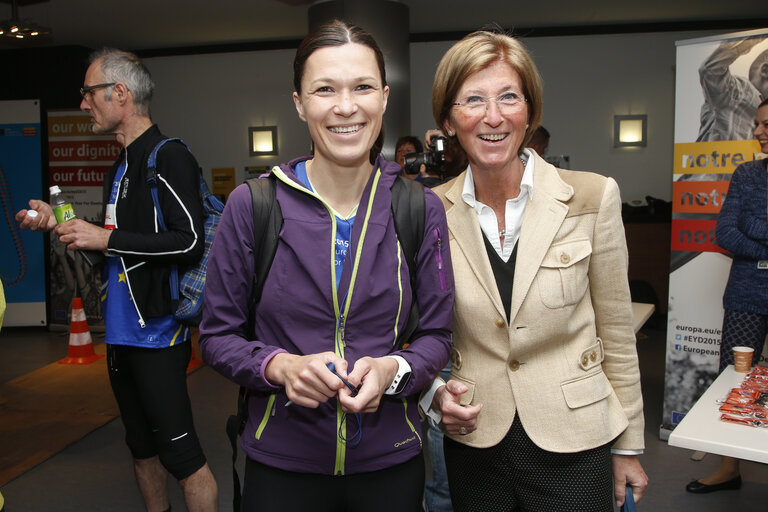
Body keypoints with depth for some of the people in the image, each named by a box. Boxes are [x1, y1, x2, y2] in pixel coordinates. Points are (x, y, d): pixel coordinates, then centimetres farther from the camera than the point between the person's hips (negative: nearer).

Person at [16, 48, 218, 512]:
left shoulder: (168, 157, -12)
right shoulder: (121, 166, 16)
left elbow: (189, 243, -21)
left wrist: (105, 238, -17)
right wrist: (59, 225, 11)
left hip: (158, 334, -9)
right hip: (122, 334, 9)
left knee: (181, 453, -3)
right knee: (143, 447, 19)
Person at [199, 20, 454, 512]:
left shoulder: (421, 209, -5)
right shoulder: (251, 206, -8)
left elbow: (436, 334, 2)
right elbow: (218, 336, -2)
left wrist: (393, 370, -18)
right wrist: (280, 366, -20)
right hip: (282, 462, -1)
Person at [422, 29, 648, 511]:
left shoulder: (593, 196, -10)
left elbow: (616, 331, -3)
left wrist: (628, 447, 2)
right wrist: (437, 393, -11)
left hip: (573, 445, -1)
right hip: (474, 446, 2)